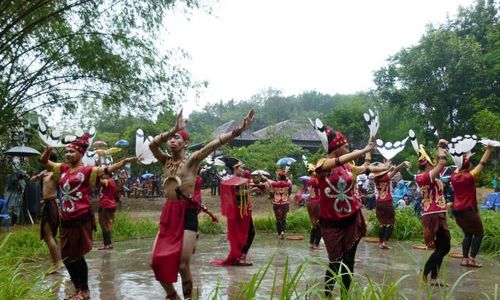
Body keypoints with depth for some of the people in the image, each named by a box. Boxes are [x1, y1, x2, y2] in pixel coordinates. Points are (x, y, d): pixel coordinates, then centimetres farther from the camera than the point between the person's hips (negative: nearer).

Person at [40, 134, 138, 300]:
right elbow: (43, 161, 17)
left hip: (81, 218, -6)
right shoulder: (63, 169, 11)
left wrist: (125, 161, -31)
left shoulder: (87, 170, -7)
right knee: (67, 256, 14)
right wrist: (49, 149, -3)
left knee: (77, 256, 2)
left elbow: (107, 169, -17)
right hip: (66, 219, 7)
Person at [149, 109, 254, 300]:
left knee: (183, 265, -7)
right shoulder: (166, 161, 13)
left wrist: (238, 130, -22)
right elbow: (152, 144, -3)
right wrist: (174, 129, -8)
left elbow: (214, 144, -12)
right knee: (156, 262, 4)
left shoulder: (192, 160, 0)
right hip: (168, 214, 5)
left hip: (187, 214, -5)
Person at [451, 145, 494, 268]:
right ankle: (472, 258, -1)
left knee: (467, 234, 18)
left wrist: (466, 158, 31)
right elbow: (482, 164, -11)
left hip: (457, 211, 6)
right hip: (469, 210, -6)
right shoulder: (469, 177, -14)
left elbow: (459, 167, 21)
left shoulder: (454, 176, 0)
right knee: (479, 233, 9)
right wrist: (488, 149, -5)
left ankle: (465, 259, 9)